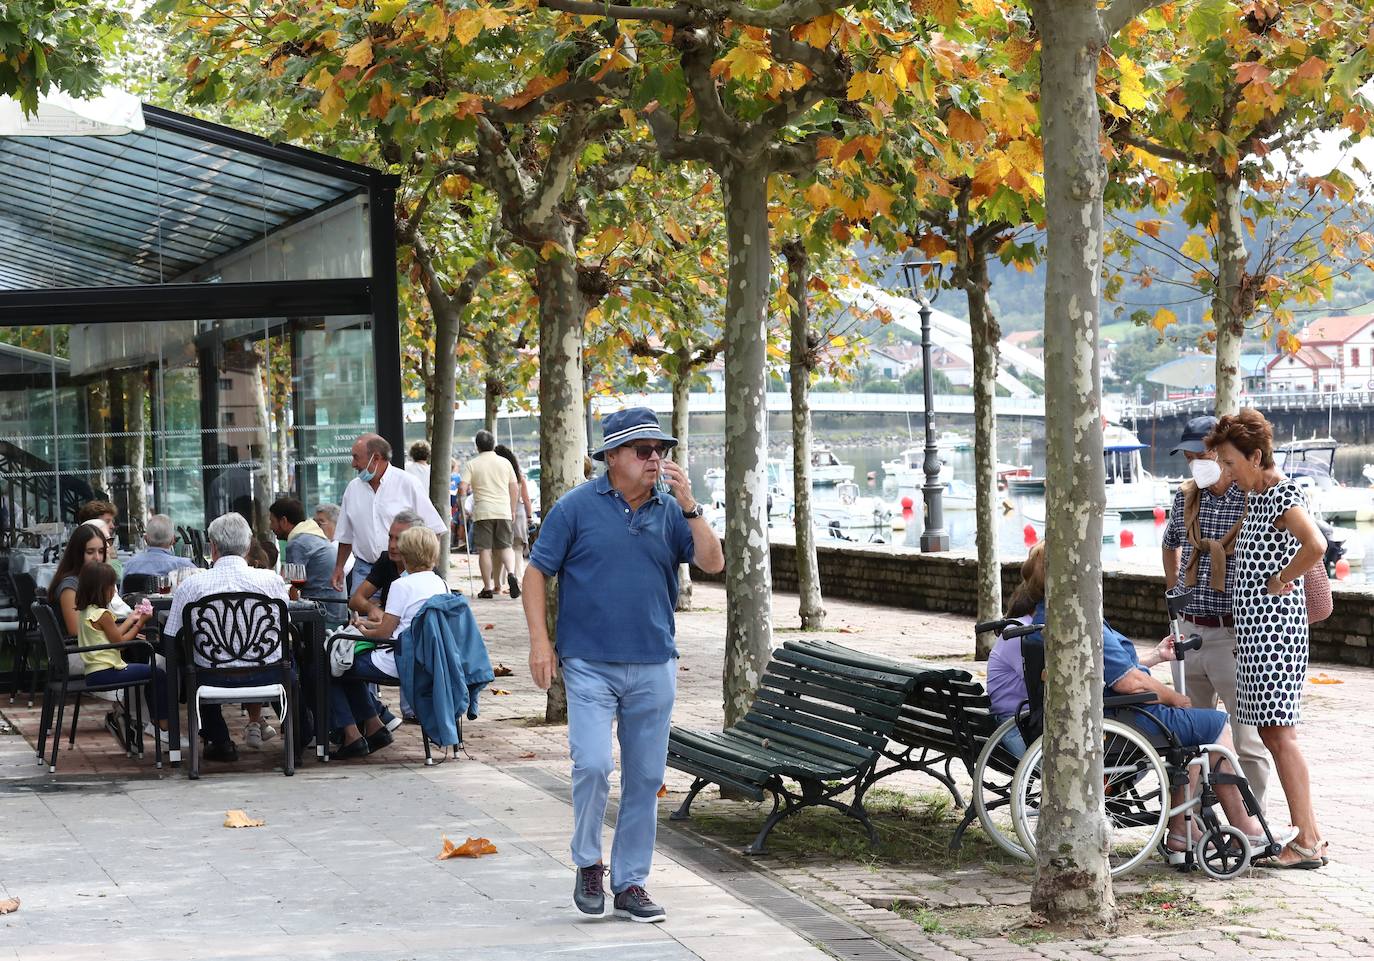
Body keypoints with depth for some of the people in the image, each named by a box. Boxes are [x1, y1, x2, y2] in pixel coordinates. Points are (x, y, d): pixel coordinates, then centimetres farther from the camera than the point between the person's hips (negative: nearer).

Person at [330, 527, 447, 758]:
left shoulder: (402, 585, -17)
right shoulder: (441, 585, 7)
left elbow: (385, 632, -14)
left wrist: (364, 631, 7)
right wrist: (371, 624, 18)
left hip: (397, 665, -9)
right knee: (351, 669, 28)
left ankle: (352, 736, 0)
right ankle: (374, 726, 23)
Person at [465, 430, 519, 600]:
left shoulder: (472, 464, 0)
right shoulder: (505, 462, 8)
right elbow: (514, 489, 9)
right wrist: (513, 510, 17)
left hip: (482, 512, -2)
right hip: (504, 511, 2)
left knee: (485, 550, 2)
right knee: (506, 546, 11)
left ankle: (488, 588, 3)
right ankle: (511, 573, -15)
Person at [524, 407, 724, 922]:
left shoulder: (669, 510, 6)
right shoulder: (577, 506, -2)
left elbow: (713, 562, -3)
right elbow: (536, 572, 1)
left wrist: (689, 505, -13)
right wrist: (539, 641, -7)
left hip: (653, 667, 4)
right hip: (590, 664, -3)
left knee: (645, 779, 7)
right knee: (593, 765, -16)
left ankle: (630, 882, 19)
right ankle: (587, 863, 8)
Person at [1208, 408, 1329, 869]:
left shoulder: (1283, 493, -13)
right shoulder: (1258, 496, 17)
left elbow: (1316, 544, -30)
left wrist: (1281, 581, -18)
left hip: (1275, 629, -10)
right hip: (1255, 630, 10)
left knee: (1279, 733, -10)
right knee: (1271, 734, 10)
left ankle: (1308, 843, -8)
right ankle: (1308, 833, 14)